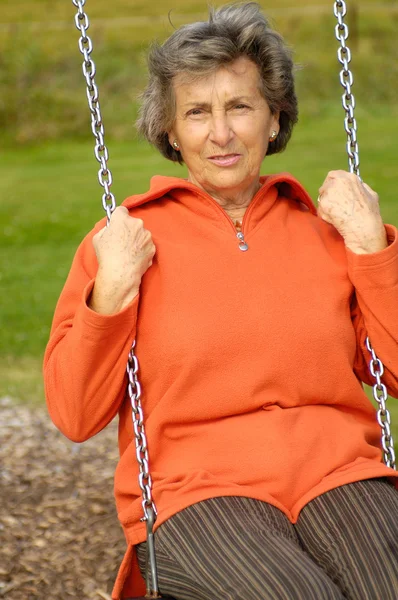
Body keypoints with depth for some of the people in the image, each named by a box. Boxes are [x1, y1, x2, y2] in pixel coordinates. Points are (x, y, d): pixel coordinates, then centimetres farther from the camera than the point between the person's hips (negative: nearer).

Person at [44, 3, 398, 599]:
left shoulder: (326, 230, 15)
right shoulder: (127, 240, 9)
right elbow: (74, 416, 7)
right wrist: (109, 294, -6)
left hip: (340, 475, 2)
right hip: (193, 489, -2)